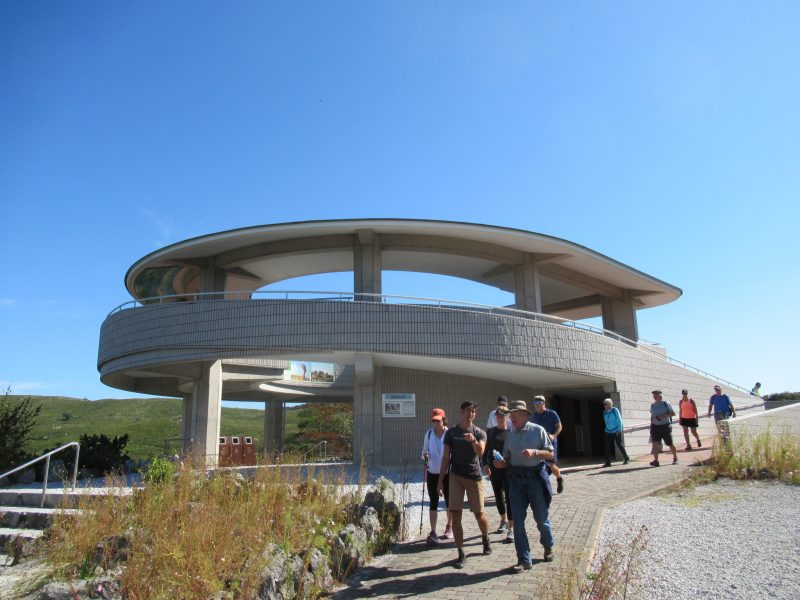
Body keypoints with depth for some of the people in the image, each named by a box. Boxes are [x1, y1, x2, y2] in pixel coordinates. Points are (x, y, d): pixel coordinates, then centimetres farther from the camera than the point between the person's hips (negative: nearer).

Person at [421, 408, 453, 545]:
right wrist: (425, 456, -16)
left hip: (447, 473, -2)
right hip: (432, 473, 2)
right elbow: (424, 451, 6)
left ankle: (449, 527, 32)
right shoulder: (429, 434, 0)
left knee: (449, 501, 13)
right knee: (433, 503, 1)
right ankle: (433, 532, 2)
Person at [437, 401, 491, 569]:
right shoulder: (451, 432, 3)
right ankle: (461, 554, 7)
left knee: (479, 514, 6)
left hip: (474, 477, -1)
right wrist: (440, 481, 3)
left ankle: (486, 540, 37)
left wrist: (473, 441, -38)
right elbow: (446, 457, 5)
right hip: (455, 476, 1)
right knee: (455, 515, -5)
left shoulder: (479, 433, 0)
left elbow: (480, 452, -17)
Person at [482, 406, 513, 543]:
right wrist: (485, 464, -1)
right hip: (494, 470, 4)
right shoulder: (490, 432, 8)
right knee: (498, 496, 15)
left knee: (509, 498, -7)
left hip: (509, 470, -4)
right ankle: (503, 521, 35)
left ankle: (511, 529, -5)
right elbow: (486, 450, 11)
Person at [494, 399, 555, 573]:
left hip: (535, 477, -4)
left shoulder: (538, 430, -3)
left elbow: (550, 454, -3)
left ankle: (548, 547, 37)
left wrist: (534, 452, -20)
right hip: (516, 479, 4)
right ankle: (524, 560, 10)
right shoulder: (510, 435, 10)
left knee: (541, 517, 9)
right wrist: (501, 463, -6)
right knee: (517, 521, 1)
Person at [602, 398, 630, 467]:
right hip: (608, 432, 4)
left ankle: (626, 458, 25)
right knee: (607, 446, -5)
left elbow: (619, 420, -7)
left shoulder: (615, 410, -7)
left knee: (619, 445, 4)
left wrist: (619, 429, -12)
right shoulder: (604, 412, 6)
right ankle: (608, 462, -4)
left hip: (616, 431, -4)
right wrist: (607, 428, 14)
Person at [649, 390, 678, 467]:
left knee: (670, 444, 7)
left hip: (665, 426, -4)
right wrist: (651, 425, 14)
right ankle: (656, 461, -14)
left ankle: (675, 458, 31)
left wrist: (663, 416, -17)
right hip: (655, 427, 4)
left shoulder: (666, 403, -4)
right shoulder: (652, 405, 11)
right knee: (655, 444, -12)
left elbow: (673, 413, -6)